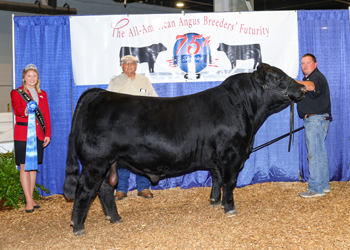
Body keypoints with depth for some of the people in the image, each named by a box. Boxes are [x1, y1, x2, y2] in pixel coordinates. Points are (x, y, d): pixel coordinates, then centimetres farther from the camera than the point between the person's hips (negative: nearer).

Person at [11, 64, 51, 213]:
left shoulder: (42, 94, 18)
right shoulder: (16, 93, 3)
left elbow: (47, 115, 16)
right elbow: (17, 109, -17)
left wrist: (48, 134, 8)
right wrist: (26, 110, -40)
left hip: (38, 135, 5)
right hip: (23, 135, -4)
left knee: (34, 167, 9)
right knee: (25, 167, -4)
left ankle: (31, 197, 18)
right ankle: (29, 201, -3)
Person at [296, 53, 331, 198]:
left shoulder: (317, 77, -12)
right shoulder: (309, 78, 23)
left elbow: (311, 86, -36)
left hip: (316, 119, -11)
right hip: (311, 120, 11)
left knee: (315, 154, -10)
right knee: (320, 153, 15)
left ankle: (316, 188, -7)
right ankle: (324, 185, 23)